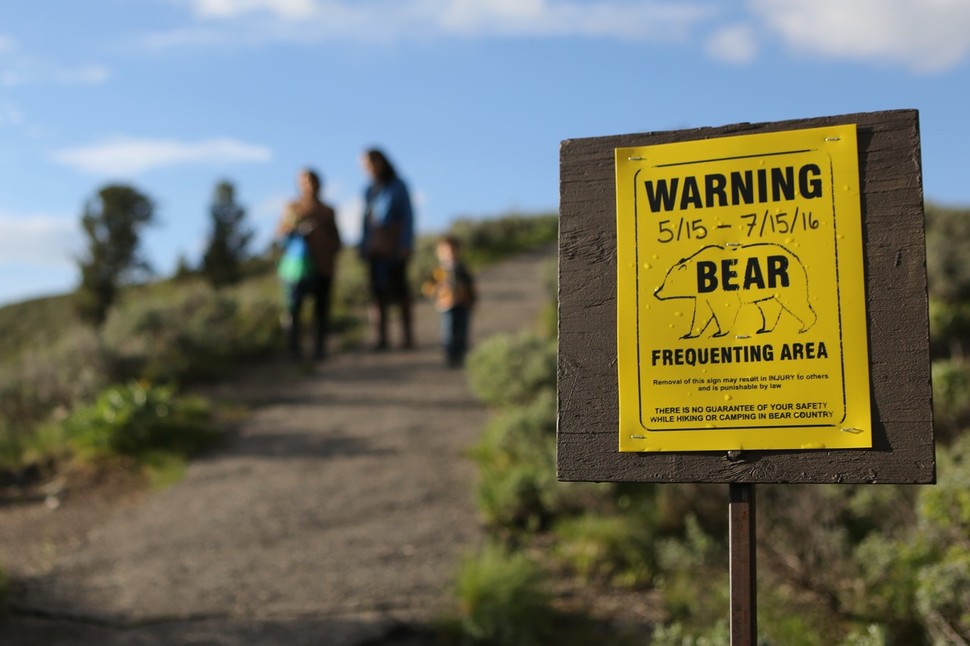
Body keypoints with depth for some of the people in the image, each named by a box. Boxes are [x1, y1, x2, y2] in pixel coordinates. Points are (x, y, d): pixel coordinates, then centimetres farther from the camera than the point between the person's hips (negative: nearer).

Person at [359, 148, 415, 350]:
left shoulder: (398, 186, 0)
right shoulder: (369, 191, 16)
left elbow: (408, 216, -3)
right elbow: (366, 220, 18)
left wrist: (406, 244, -11)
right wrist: (363, 247, 12)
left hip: (395, 245, -4)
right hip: (375, 248, 4)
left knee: (399, 288, -9)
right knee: (378, 290, -3)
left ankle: (408, 335, -6)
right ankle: (381, 338, -4)